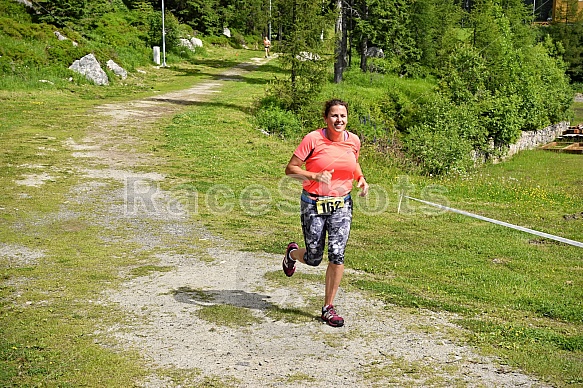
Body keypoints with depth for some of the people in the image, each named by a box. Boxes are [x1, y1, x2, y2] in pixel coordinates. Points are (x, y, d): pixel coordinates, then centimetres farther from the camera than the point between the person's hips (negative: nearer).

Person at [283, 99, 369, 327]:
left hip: (342, 205, 3)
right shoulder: (313, 139, -12)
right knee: (314, 259, 6)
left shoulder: (354, 141, 1)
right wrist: (315, 176, -24)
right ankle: (292, 253, 44)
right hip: (314, 204, -3)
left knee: (337, 255, -8)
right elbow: (290, 169, -9)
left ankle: (328, 308, 6)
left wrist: (361, 179, 3)